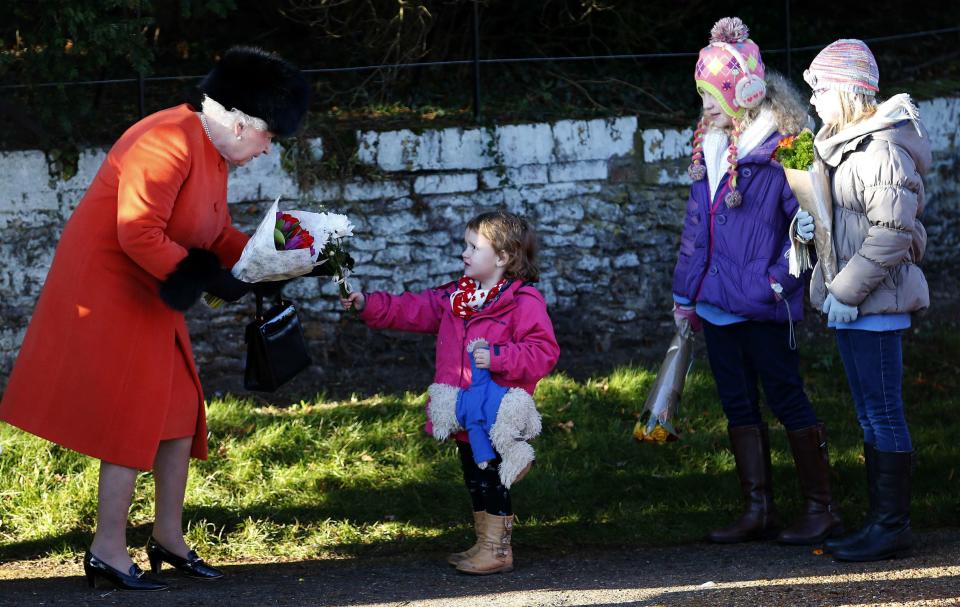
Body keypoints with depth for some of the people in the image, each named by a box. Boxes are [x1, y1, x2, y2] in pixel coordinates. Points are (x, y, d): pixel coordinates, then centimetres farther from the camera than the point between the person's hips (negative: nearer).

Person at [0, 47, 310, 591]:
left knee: (181, 413, 11)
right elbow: (138, 235, -29)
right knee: (133, 418, -8)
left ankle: (169, 537, 21)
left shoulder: (214, 153, 9)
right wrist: (209, 279, -26)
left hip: (148, 298, 10)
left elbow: (217, 234, 14)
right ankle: (108, 552, -2)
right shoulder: (167, 143, -24)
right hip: (109, 295, -10)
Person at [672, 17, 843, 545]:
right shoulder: (710, 148, 12)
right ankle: (758, 510, 15)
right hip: (716, 300, 8)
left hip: (761, 304, -8)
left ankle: (820, 509, 7)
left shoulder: (780, 146, -13)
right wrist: (685, 292, 17)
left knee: (787, 401, -1)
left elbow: (807, 218, -14)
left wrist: (780, 279, -17)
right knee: (738, 405, 10)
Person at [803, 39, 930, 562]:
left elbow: (892, 234, -22)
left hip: (874, 303, -10)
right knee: (871, 415, 13)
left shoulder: (880, 151, -17)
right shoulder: (839, 144, 15)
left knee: (883, 414, -5)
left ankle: (893, 525, 0)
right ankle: (881, 521, 19)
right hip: (850, 303, 10)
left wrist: (847, 290, -20)